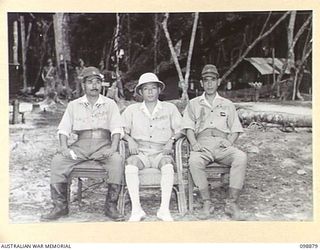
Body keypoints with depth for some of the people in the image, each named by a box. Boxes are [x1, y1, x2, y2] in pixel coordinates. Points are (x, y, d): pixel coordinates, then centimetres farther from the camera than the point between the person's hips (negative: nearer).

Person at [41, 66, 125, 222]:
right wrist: (64, 147, -10)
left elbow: (117, 129, 2)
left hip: (103, 144, -1)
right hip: (81, 145, 2)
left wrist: (113, 148, -16)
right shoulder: (74, 105, 16)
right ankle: (60, 206, -14)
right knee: (57, 161, -24)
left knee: (117, 161, -33)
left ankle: (111, 206, -24)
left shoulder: (110, 104, 12)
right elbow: (63, 129, 10)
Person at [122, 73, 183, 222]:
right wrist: (130, 139, -6)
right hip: (140, 153, 1)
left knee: (167, 165, -36)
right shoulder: (132, 110, 17)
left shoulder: (170, 108, 16)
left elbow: (180, 130, 11)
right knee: (130, 164, -34)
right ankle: (136, 210, -33)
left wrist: (171, 140, -8)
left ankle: (164, 209, -35)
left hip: (161, 152, 0)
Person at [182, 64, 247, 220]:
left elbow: (236, 129, 18)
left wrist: (230, 141, -4)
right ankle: (206, 203, -25)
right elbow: (188, 127, 12)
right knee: (194, 161, -37)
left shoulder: (227, 105, 24)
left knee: (241, 157, -33)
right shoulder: (193, 104, 22)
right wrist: (194, 143, -9)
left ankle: (232, 203, -26)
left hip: (223, 145, 1)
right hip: (203, 144, -1)